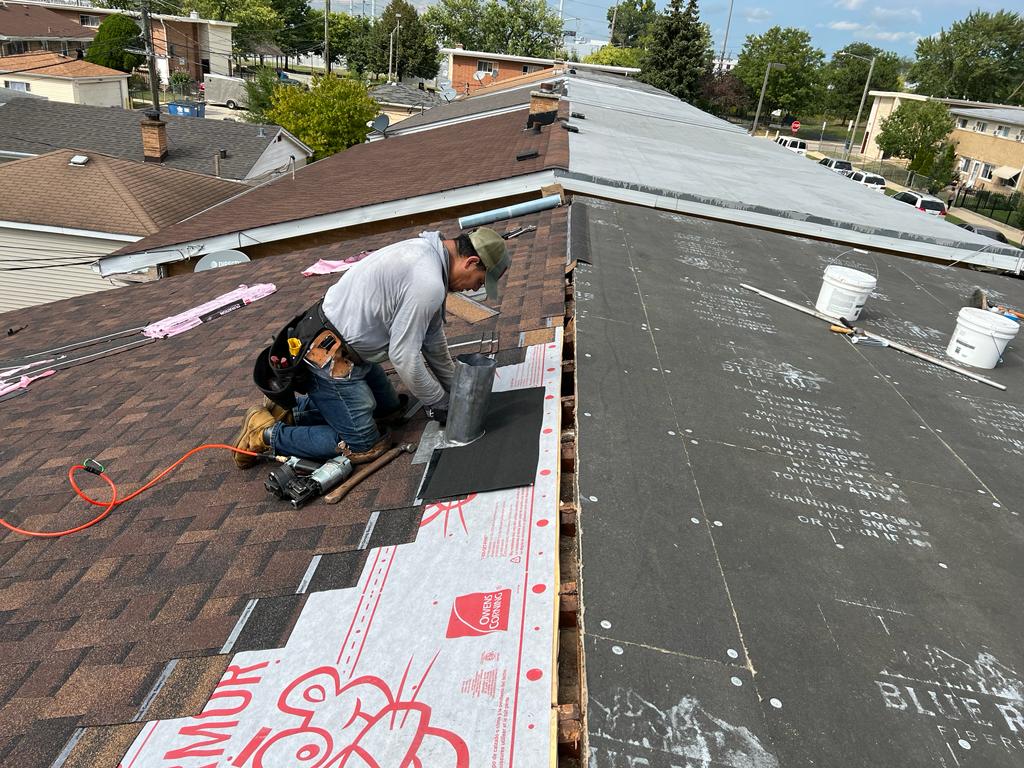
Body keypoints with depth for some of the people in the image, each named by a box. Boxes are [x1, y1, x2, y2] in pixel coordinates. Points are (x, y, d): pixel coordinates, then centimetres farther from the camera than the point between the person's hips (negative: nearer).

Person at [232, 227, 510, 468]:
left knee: (390, 411, 22)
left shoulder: (427, 252, 7)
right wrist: (440, 403, -7)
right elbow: (404, 356, -22)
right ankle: (266, 434, 6)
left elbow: (433, 338, 15)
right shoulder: (429, 283, -25)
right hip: (330, 358, -10)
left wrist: (455, 389, 19)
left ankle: (290, 412, 21)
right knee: (363, 446, -1)